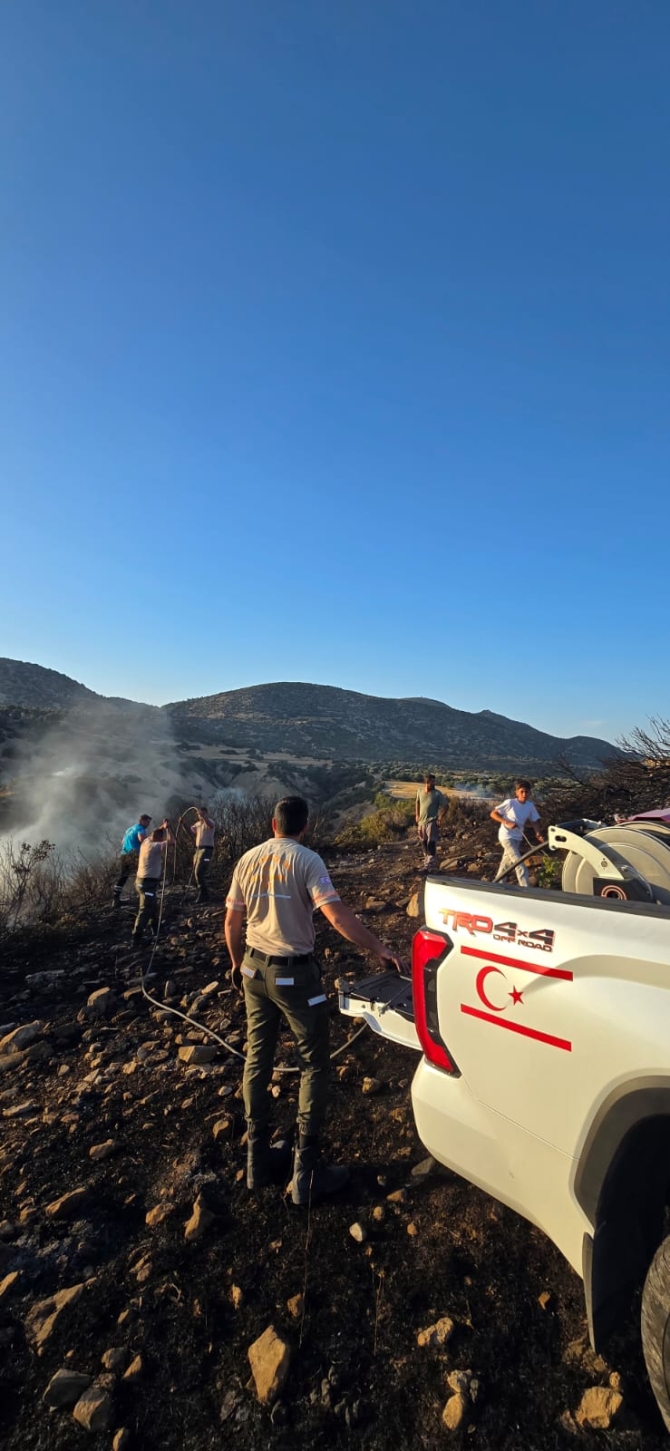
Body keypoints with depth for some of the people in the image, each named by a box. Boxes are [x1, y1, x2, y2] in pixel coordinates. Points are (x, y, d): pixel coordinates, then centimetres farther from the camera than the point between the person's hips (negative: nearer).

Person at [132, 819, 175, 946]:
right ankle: (136, 939, -9)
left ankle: (156, 930, 38)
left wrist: (162, 826, 17)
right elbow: (171, 841, -25)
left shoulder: (146, 842, 8)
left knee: (153, 907, 24)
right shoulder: (155, 846, -17)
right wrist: (167, 827, -14)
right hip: (148, 883, -10)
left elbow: (155, 833, 29)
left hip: (142, 881, 10)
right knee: (145, 911, -8)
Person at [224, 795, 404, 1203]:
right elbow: (338, 915, -25)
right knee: (315, 1065, 11)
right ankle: (308, 1172, 18)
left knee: (257, 1060, 19)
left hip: (255, 969, 6)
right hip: (294, 973, -6)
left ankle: (259, 1160, 34)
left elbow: (232, 922, 7)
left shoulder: (248, 859, 1)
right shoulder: (306, 860, -16)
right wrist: (380, 948, -20)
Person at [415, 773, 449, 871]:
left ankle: (429, 865, -4)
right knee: (424, 843, 15)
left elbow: (445, 806, -8)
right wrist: (417, 815, 13)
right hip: (421, 821, 5)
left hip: (432, 822, -5)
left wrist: (440, 819, -12)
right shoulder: (420, 790, -1)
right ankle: (427, 861, 33)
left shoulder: (438, 794, -13)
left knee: (431, 844, -8)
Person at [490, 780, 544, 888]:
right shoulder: (510, 803, -17)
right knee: (520, 864, -14)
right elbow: (493, 814, -14)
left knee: (507, 863, 20)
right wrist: (506, 822, -25)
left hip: (518, 838, 6)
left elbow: (534, 821, 4)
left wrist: (537, 833, -14)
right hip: (506, 836, -6)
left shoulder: (530, 805, -3)